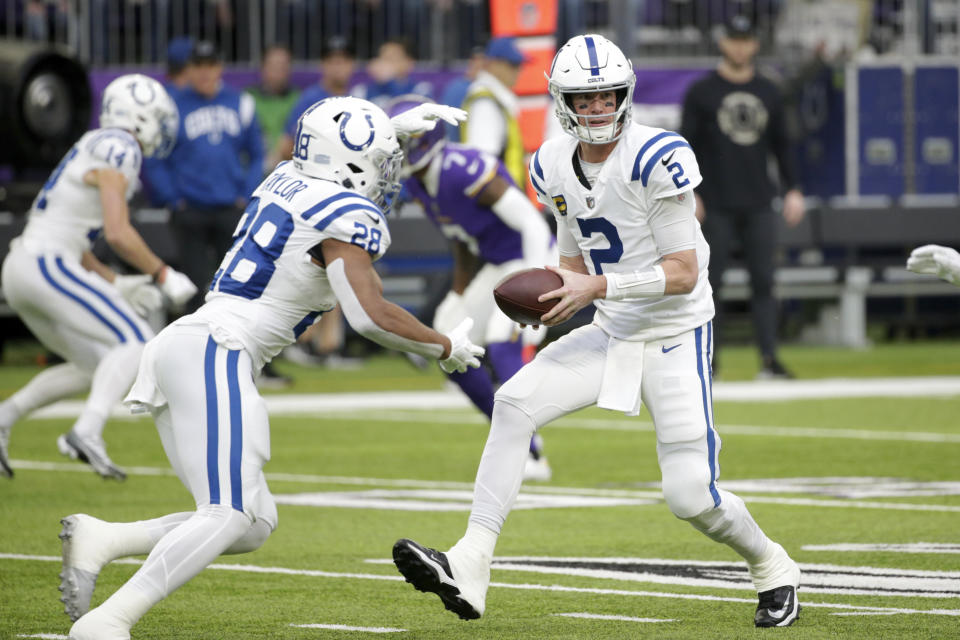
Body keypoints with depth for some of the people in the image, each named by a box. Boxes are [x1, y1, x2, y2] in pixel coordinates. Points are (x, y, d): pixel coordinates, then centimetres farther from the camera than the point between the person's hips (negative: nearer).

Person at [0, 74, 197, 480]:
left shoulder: (95, 148, 21)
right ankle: (87, 432, -30)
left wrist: (114, 284, 20)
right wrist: (163, 276, -6)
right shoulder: (118, 151, -10)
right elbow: (119, 234, -18)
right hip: (48, 266, -10)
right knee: (135, 344, -14)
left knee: (94, 368, 17)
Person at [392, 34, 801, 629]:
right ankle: (469, 569, -20)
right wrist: (558, 292, -8)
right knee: (515, 402, -15)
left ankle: (773, 569, 24)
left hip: (676, 339, -6)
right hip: (612, 336, 6)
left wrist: (596, 287, -26)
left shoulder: (655, 158, -20)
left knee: (691, 495, -8)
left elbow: (684, 272, -19)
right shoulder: (555, 167, 2)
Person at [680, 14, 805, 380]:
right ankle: (708, 360, 5)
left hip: (758, 205, 3)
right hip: (717, 207, -3)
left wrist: (792, 189, 9)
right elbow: (686, 144, 0)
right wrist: (688, 193, -9)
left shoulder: (768, 93, 12)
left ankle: (769, 359, -7)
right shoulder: (702, 92, 2)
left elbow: (781, 144, 18)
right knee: (711, 282, -1)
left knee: (763, 281, -4)